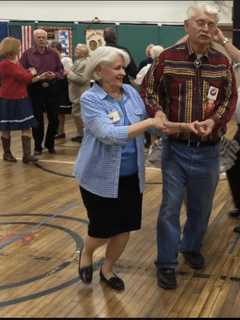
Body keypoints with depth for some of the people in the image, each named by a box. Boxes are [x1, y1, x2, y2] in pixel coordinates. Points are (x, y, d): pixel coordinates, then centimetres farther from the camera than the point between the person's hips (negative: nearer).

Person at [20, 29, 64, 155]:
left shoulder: (53, 53, 6)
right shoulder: (27, 54, -3)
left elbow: (61, 71, 8)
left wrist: (54, 75, -13)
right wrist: (37, 78, -20)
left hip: (52, 89, 3)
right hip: (35, 90, -3)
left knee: (54, 119, 7)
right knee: (38, 119, 5)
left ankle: (50, 144, 25)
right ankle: (38, 146, 18)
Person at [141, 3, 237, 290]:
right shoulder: (168, 58, -6)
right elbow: (148, 90, 3)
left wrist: (214, 121, -16)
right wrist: (157, 113, -17)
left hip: (209, 149, 3)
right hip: (175, 147, -2)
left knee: (201, 206, 18)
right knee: (170, 207, 3)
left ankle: (191, 247, 43)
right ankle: (166, 264, 17)